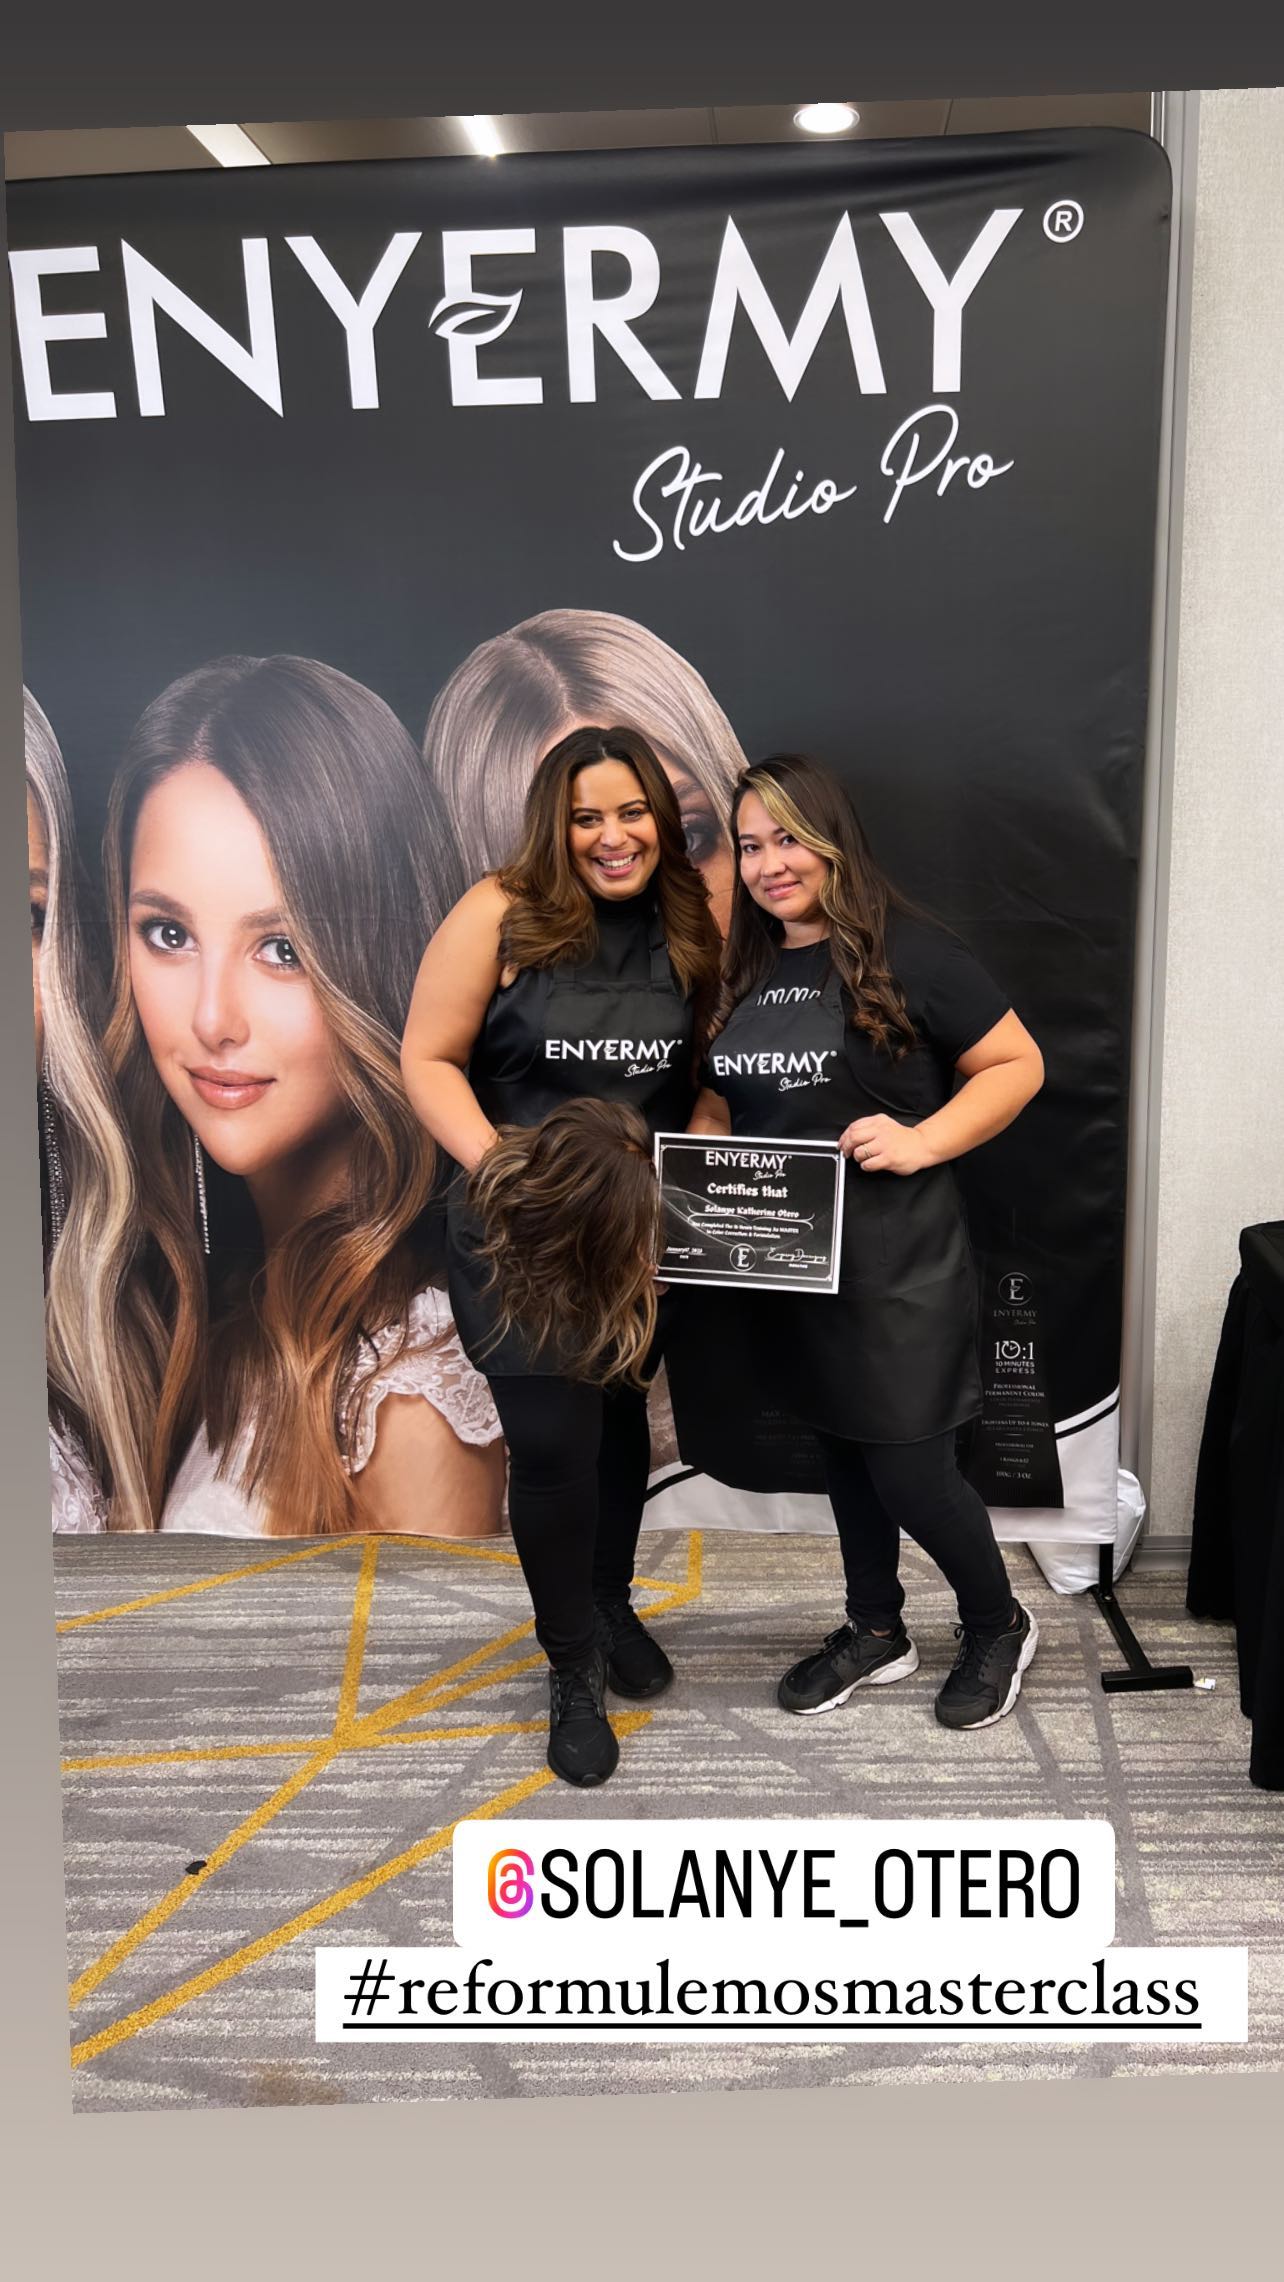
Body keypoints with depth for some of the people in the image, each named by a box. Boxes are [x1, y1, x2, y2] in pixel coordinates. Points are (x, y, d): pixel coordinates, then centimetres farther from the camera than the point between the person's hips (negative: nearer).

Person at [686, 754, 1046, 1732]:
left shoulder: (907, 952, -11)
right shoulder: (744, 971, 9)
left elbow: (1017, 1064, -9)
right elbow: (719, 1102, 19)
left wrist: (921, 1142, -21)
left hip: (896, 1265, -6)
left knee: (908, 1472, 0)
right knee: (840, 1449, 19)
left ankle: (999, 1627, 28)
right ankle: (876, 1632, 38)